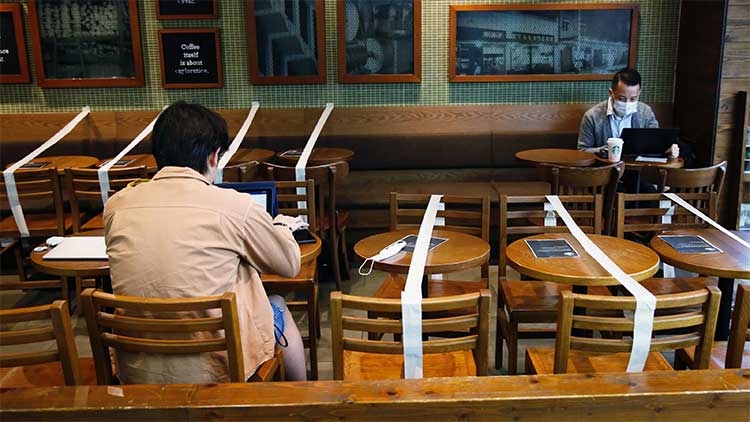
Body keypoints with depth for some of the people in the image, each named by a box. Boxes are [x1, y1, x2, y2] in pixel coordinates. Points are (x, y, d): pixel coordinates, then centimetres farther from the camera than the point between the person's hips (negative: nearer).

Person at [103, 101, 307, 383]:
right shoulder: (234, 206, -15)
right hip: (216, 371, -4)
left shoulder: (116, 206, -4)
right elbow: (290, 265, 0)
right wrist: (282, 227, 22)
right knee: (278, 309, 26)